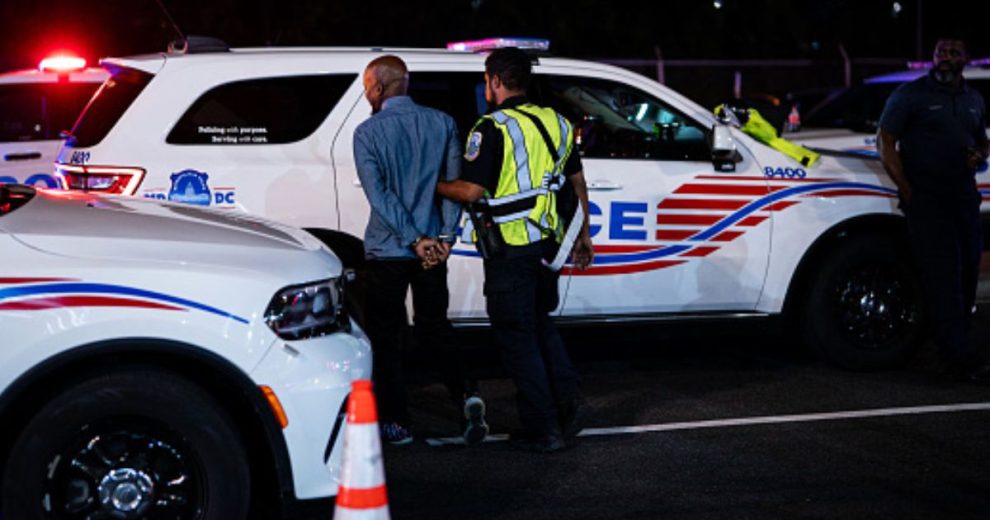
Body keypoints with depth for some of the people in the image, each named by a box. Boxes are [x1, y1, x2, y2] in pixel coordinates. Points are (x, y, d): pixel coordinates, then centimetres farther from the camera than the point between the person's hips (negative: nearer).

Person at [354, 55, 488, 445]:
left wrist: (414, 239, -14)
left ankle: (396, 422, 12)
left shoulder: (367, 133, -8)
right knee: (434, 328, 16)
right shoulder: (442, 124, 3)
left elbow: (379, 194, -14)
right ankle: (467, 395, -5)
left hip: (386, 250, -4)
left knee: (384, 337, 9)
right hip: (432, 249, 4)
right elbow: (455, 182, -2)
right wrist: (444, 236, -6)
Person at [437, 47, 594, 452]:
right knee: (540, 323, 23)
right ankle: (569, 400, 10)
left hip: (511, 249, -7)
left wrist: (435, 185, 0)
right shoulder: (555, 122, 9)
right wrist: (583, 234, 24)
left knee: (517, 336, 3)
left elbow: (472, 191, -18)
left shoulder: (492, 128, -13)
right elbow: (578, 183, 15)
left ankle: (543, 430, 6)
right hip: (548, 244, 7)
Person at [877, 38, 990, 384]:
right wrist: (907, 190, -11)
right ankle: (959, 358, -14)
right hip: (925, 197, -6)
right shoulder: (911, 95, -2)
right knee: (942, 276, -11)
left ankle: (954, 346, 22)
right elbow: (885, 141, -4)